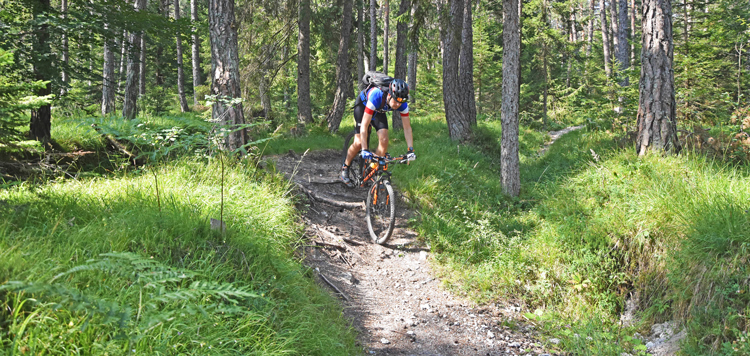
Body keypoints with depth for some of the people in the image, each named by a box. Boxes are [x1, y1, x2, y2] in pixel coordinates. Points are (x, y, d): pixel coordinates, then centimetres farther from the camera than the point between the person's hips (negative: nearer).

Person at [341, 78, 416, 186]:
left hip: (379, 111, 4)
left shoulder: (402, 104, -30)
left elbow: (407, 127, -21)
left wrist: (410, 150, -30)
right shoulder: (376, 96, -44)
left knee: (384, 140, -16)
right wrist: (364, 149, -49)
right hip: (363, 105, -4)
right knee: (358, 143, -13)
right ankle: (345, 167, 13)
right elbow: (364, 125, -44)